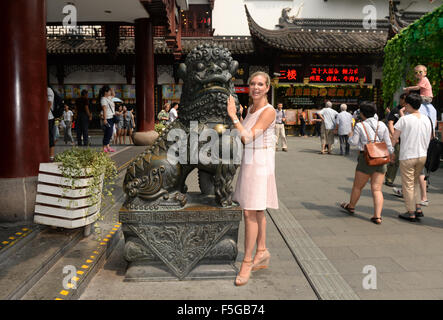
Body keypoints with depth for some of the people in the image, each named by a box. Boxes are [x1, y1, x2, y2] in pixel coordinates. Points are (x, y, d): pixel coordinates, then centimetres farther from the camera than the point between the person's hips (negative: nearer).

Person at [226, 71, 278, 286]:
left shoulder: (268, 111, -15)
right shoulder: (251, 109, 12)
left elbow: (248, 137, -22)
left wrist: (233, 115, -18)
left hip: (260, 165, -9)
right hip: (248, 163, 9)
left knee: (250, 212, -7)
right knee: (257, 211, 15)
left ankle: (247, 262, 5)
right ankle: (262, 253, 29)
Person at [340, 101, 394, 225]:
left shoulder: (360, 126, -7)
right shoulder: (382, 125, 4)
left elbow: (354, 142, -5)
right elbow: (388, 143, 6)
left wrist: (350, 135, 16)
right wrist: (391, 154, 21)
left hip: (366, 158, -4)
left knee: (357, 186, 15)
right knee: (377, 189, 3)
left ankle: (351, 206, 34)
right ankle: (377, 216, -2)